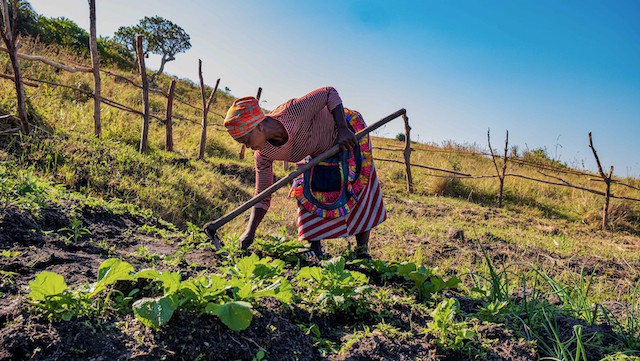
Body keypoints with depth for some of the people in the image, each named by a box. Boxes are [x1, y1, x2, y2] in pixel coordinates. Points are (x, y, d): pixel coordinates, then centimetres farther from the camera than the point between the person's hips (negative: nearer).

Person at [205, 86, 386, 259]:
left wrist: (343, 129, -36)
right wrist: (250, 232, -27)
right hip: (320, 153, 5)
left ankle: (362, 250, 5)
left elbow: (330, 93, -27)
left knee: (359, 191, -7)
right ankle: (316, 248, 11)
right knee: (307, 193, -2)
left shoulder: (293, 112, -40)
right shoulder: (263, 156, -21)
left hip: (348, 130, -5)